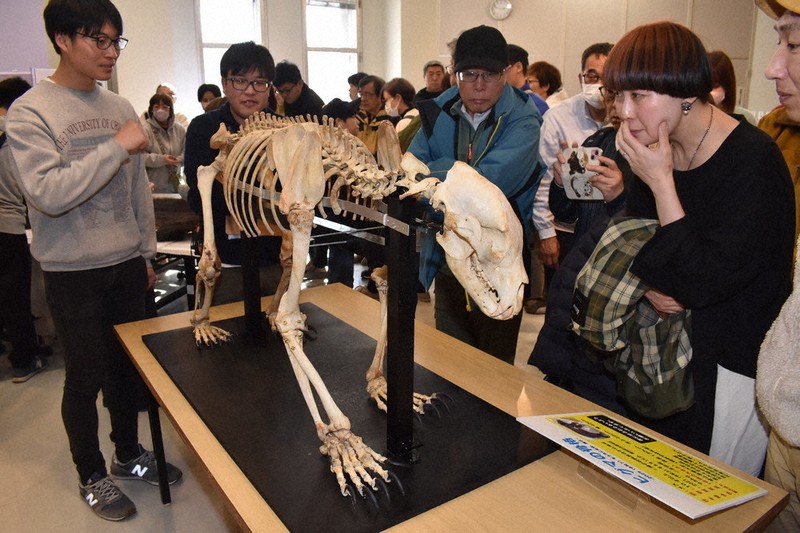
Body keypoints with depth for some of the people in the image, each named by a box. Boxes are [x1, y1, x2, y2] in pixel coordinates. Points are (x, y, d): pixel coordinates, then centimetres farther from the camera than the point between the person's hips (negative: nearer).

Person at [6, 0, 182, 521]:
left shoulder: (120, 107, 5)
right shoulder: (30, 112, -11)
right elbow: (47, 193, -24)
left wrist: (146, 253, 14)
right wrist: (116, 146, -25)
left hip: (126, 265, 5)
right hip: (74, 273, -5)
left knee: (128, 366, 15)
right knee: (86, 377, 8)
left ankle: (129, 453, 36)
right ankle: (92, 475, 29)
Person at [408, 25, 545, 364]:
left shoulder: (522, 121, -13)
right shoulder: (439, 114, 3)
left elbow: (490, 183, -28)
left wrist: (431, 172, -20)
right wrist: (461, 173, -23)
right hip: (447, 265, 5)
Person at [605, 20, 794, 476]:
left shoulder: (753, 160, -20)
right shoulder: (654, 150, 1)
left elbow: (702, 283, -26)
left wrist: (661, 182, -25)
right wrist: (650, 286, -11)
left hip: (734, 367, -6)